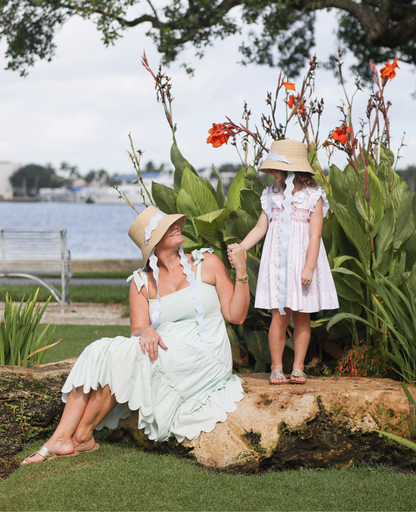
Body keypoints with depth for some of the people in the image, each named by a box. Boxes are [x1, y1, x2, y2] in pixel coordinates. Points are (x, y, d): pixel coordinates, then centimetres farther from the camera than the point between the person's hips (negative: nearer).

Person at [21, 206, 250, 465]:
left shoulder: (207, 263, 4)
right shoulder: (142, 282, 10)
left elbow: (236, 316, 1)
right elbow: (137, 329, 1)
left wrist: (241, 272, -11)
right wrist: (146, 332, -24)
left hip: (205, 361, -4)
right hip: (163, 355, 4)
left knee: (120, 356, -25)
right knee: (98, 352, -20)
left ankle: (82, 437, -14)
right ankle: (61, 439, -28)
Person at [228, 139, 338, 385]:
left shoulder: (313, 197, -4)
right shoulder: (272, 195, 8)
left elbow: (315, 235, -8)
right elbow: (260, 228, 12)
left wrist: (309, 267, -15)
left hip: (302, 263, -2)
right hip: (277, 263, 2)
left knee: (301, 317, 4)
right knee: (279, 317, -2)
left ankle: (298, 367, 13)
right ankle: (277, 368, 6)